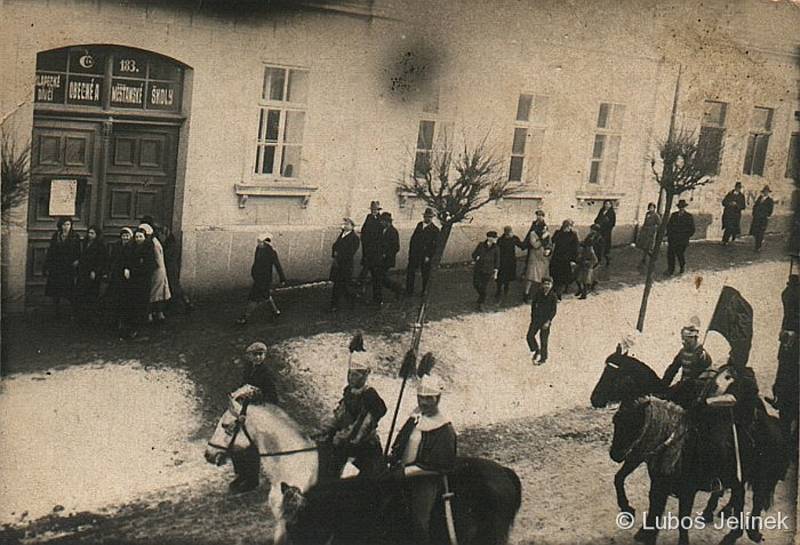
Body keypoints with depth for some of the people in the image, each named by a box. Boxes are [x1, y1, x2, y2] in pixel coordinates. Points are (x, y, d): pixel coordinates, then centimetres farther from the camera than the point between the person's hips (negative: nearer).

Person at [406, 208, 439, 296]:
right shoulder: (419, 225, 11)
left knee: (425, 274, 9)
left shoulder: (435, 230, -4)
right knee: (410, 272, 2)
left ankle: (424, 290, 27)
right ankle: (409, 291, 11)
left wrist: (428, 256, -15)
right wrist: (410, 251, 7)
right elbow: (413, 238, 14)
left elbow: (434, 245, -8)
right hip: (414, 253, 4)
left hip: (425, 255, -4)